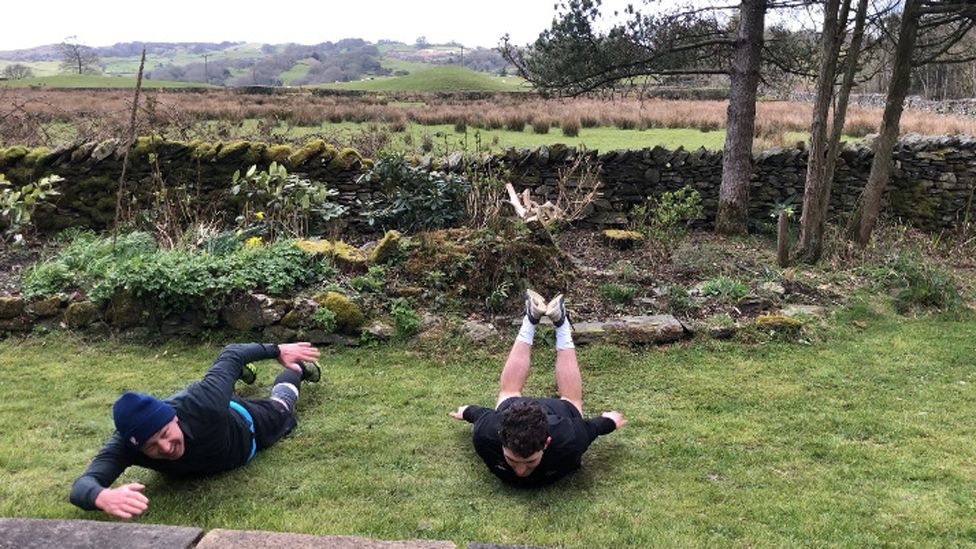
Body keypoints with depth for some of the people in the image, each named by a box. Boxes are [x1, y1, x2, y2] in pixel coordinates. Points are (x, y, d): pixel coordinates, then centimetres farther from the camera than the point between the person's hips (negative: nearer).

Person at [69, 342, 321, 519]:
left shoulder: (203, 404, -50)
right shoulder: (124, 445, -45)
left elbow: (229, 355, -35)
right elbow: (83, 485, -58)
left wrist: (277, 350, -25)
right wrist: (104, 497, -81)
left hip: (241, 424, -2)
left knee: (279, 410, 33)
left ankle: (298, 369, 63)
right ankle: (242, 371, 70)